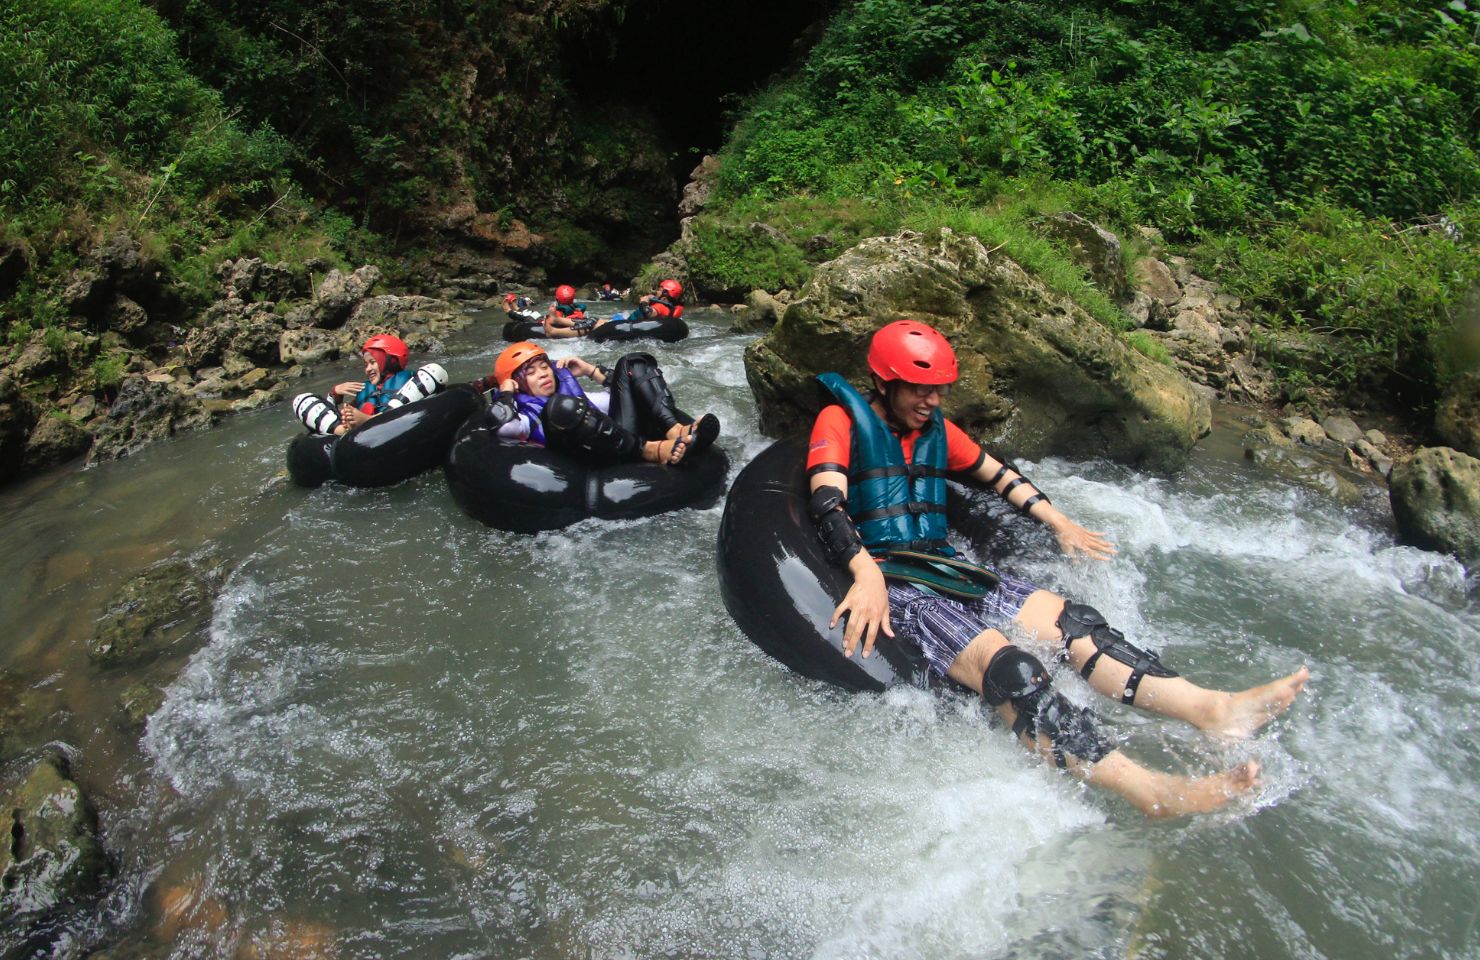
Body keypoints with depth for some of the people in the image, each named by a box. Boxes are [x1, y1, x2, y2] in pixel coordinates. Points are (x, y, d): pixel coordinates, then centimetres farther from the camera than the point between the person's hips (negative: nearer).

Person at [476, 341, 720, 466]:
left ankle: (676, 431, -19)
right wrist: (506, 391, 7)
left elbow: (623, 391, 36)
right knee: (561, 406, -31)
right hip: (597, 464, -6)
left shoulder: (574, 393, 32)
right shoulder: (523, 415, 13)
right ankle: (652, 450, -33)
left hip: (626, 445, 7)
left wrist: (589, 370, 28)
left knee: (632, 363, 9)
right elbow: (499, 422, -11)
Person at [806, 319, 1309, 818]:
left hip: (944, 568, 8)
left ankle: (1214, 709, -24)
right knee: (1003, 665, -29)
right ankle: (1146, 790, -43)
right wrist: (867, 577, -33)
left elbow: (998, 473, 31)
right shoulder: (841, 419, -4)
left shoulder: (935, 428, 18)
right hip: (885, 579, -8)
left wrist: (1060, 524, 28)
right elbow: (828, 504, -19)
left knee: (1069, 620, -12)